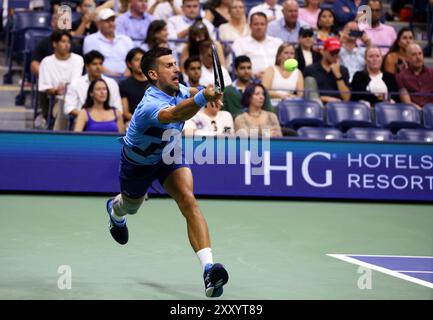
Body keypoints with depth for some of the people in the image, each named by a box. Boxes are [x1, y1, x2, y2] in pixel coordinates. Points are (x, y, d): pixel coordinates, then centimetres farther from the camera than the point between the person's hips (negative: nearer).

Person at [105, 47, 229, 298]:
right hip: (138, 162, -3)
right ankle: (115, 210, 68)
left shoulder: (178, 89, -20)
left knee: (188, 200, -24)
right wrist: (203, 97, -83)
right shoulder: (151, 105, -42)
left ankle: (208, 268, -36)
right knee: (131, 207, 26)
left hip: (169, 154, 3)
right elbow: (175, 114, -68)